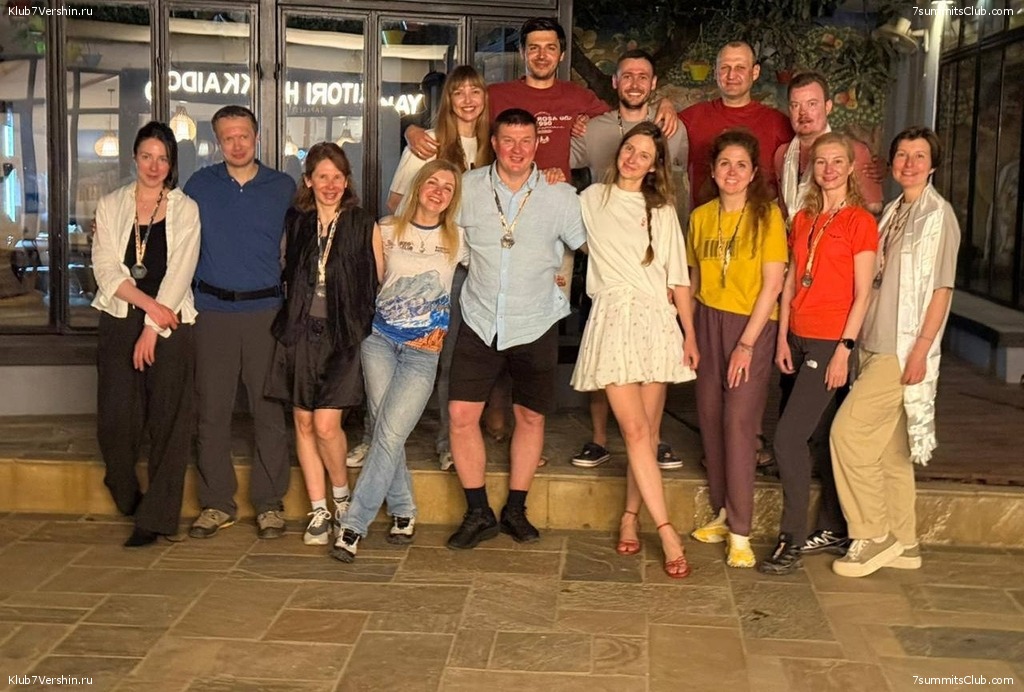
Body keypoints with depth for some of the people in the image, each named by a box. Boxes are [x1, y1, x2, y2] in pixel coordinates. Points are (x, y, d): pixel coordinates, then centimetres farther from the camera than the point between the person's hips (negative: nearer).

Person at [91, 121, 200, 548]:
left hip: (170, 325, -1)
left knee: (168, 422, -3)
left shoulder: (185, 210, 4)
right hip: (119, 322, 1)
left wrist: (152, 329, -9)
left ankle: (155, 518, 4)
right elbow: (106, 269, 1)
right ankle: (127, 498, 21)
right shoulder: (111, 206, 10)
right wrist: (149, 304, -11)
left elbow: (180, 273, -3)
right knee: (116, 417, -4)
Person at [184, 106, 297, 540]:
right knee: (212, 410, 4)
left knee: (270, 410, 0)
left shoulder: (283, 188, 6)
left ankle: (270, 503, 10)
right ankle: (216, 503, 15)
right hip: (213, 309, 1)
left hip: (266, 311, -1)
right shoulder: (199, 185, 7)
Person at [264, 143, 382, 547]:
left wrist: (367, 331, 1)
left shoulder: (365, 226, 2)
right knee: (303, 423, 5)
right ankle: (319, 511, 16)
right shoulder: (294, 223, 9)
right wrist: (290, 316, 11)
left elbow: (378, 286, 5)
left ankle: (341, 495, 15)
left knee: (326, 424, -11)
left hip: (342, 336, -3)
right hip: (299, 333, 3)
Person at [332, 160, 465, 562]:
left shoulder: (458, 240, 6)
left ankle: (353, 524, -7)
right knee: (385, 432, -2)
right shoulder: (387, 231, 6)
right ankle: (403, 511, 16)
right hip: (380, 339, 1)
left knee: (390, 434, -11)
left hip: (423, 350, -1)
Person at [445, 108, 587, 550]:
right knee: (462, 415, -4)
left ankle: (515, 510, 25)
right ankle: (478, 514, 10)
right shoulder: (468, 189, -3)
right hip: (480, 324, 0)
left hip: (535, 326, 0)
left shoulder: (560, 196, -4)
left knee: (530, 416, 9)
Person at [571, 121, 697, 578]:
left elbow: (678, 278, 11)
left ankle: (631, 516, 16)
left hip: (656, 321, 2)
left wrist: (690, 334, 5)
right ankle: (666, 531, -11)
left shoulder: (662, 211, 15)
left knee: (648, 430, 1)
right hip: (612, 319, -2)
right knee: (634, 429, -11)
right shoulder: (591, 200, 11)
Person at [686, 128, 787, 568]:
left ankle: (740, 531, -4)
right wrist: (690, 334, 6)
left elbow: (772, 285, -10)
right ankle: (723, 512, 19)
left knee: (739, 420, -10)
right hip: (708, 322, 5)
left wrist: (746, 344, -14)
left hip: (752, 326, -4)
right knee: (710, 417, 4)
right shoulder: (700, 216, 7)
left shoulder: (767, 215, -6)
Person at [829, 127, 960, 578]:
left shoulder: (938, 215, -8)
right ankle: (902, 543, 21)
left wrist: (921, 350, -17)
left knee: (849, 430, -12)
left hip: (904, 349, -8)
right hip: (877, 345, 8)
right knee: (888, 444, 11)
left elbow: (941, 289, -12)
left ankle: (872, 536, 1)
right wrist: (862, 340, 13)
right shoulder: (892, 212, 15)